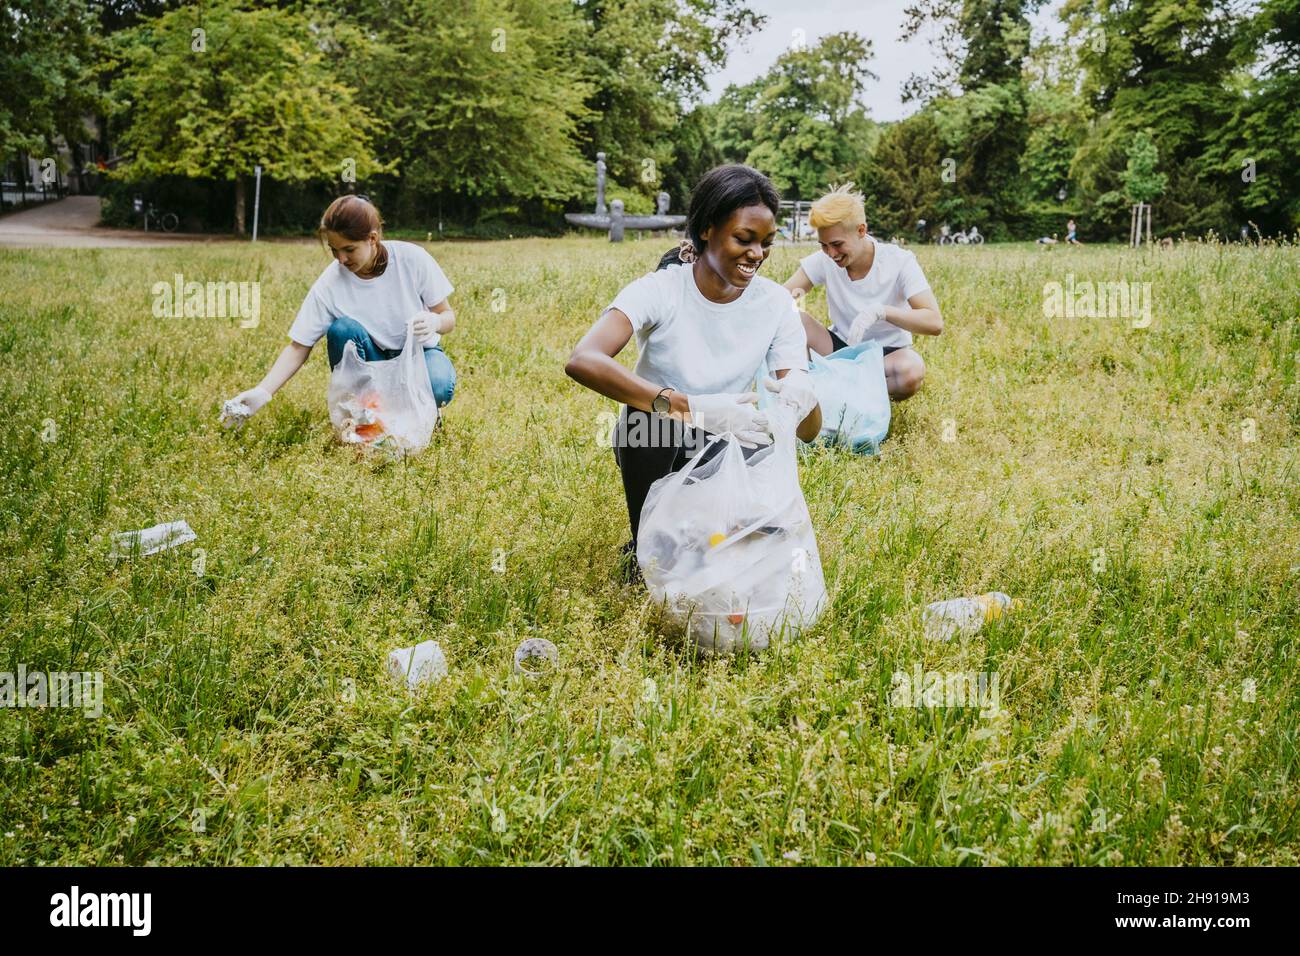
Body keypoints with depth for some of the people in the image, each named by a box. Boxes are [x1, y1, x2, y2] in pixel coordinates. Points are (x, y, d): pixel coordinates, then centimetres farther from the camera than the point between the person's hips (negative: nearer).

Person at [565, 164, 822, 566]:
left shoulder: (774, 303, -11)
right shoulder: (659, 291, -20)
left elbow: (809, 430, -13)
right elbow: (582, 361, -40)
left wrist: (802, 397, -39)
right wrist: (692, 408, -49)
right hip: (651, 446, -2)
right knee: (655, 409, -36)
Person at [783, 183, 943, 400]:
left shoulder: (900, 262, -16)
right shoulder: (824, 260, -8)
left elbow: (935, 323, -26)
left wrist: (881, 311, -40)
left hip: (887, 353, -3)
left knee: (912, 370, -38)